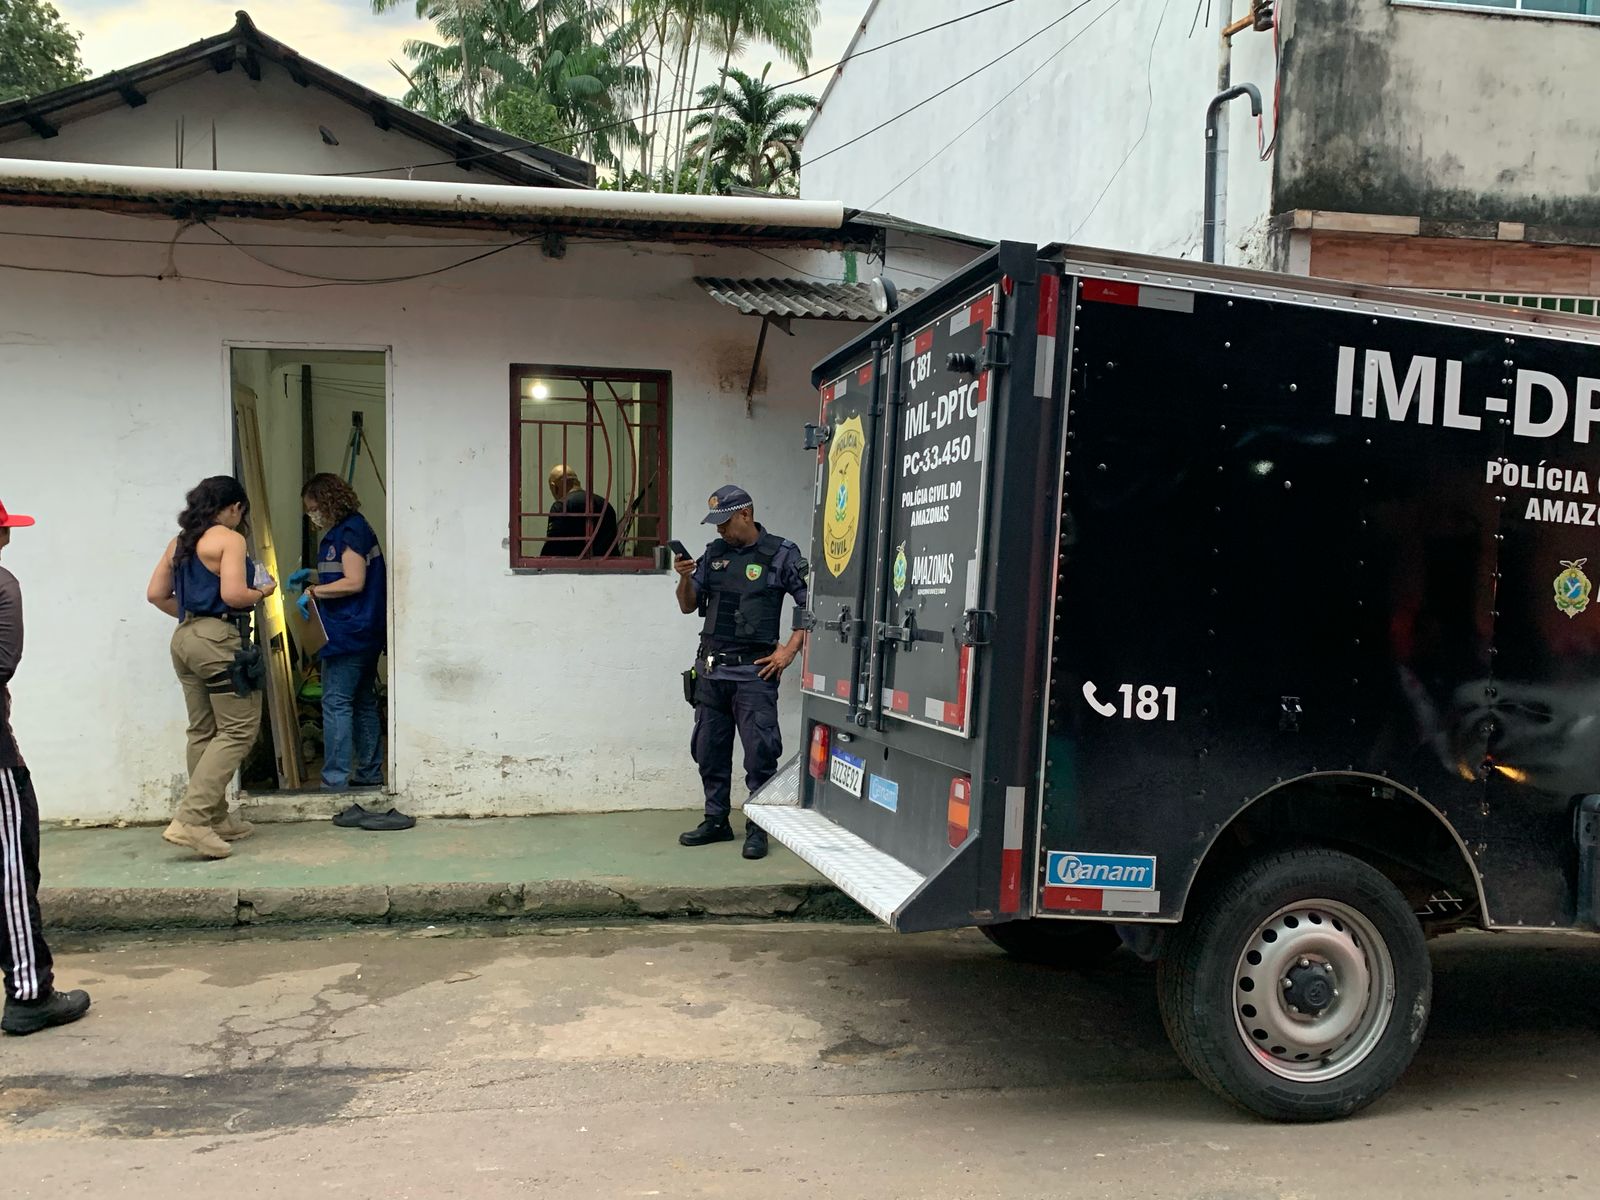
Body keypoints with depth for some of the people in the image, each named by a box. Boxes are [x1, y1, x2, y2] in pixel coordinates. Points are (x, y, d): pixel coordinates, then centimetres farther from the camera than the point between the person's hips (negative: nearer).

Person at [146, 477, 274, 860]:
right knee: (239, 729, -4)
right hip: (219, 640, -9)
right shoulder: (229, 539, -9)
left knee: (203, 732, 13)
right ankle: (190, 820, -12)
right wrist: (262, 591, 0)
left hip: (184, 639, 9)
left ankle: (216, 819, 21)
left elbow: (156, 593, 15)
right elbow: (233, 595, -19)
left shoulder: (180, 541, 15)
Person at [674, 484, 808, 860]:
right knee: (709, 751, 12)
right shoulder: (713, 554, 10)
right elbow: (689, 606, 14)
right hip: (711, 669, 6)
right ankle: (716, 821, 25)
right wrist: (685, 578, -6)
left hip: (754, 671, -5)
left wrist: (790, 649, -10)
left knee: (760, 753, -5)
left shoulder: (781, 554, -3)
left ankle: (758, 828, 6)